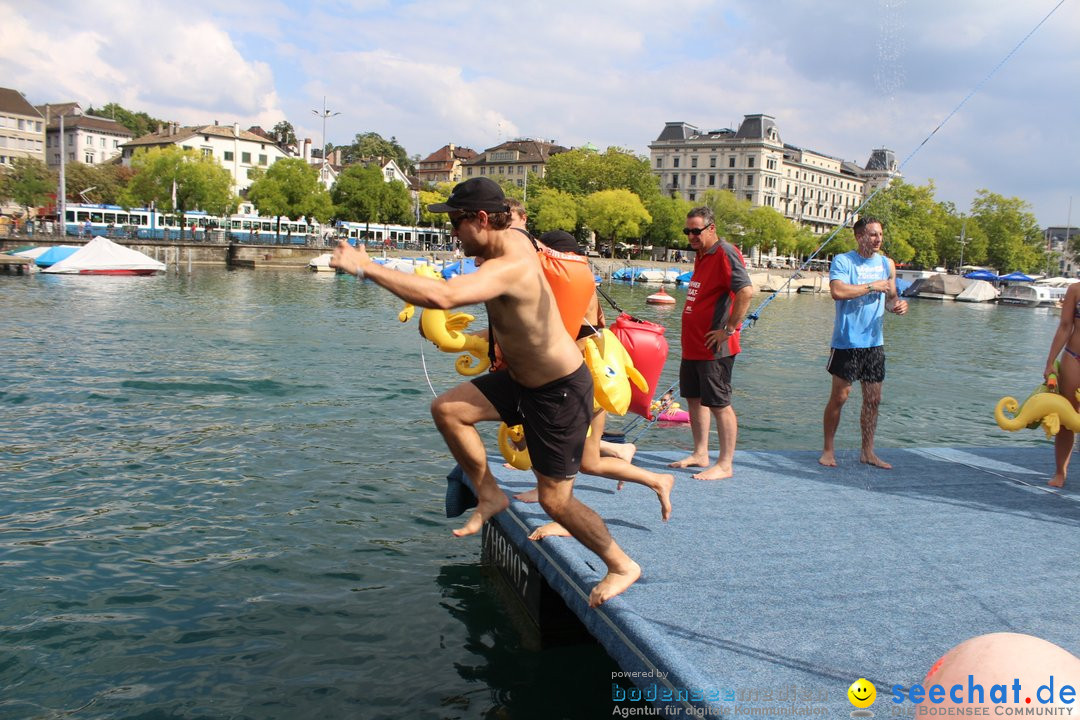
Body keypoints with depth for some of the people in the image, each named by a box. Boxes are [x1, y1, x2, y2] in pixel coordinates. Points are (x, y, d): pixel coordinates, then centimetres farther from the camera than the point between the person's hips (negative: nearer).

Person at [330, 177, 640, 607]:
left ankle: (622, 567, 19)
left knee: (555, 500, -2)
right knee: (447, 409, 1)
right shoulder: (514, 240, -3)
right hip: (522, 379, 9)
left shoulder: (510, 268, -32)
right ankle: (490, 495, 15)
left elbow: (442, 296, -48)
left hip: (561, 392, -9)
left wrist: (366, 269, -43)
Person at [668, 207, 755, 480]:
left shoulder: (725, 253, -15)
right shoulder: (701, 255, 14)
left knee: (719, 404, -3)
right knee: (694, 398, 16)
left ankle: (725, 465, 5)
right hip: (692, 344, 10)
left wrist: (729, 329, -24)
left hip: (713, 347, -10)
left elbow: (746, 291, -28)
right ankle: (700, 454, 28)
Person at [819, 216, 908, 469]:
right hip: (847, 341, -5)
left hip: (874, 342, 6)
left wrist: (898, 305, -3)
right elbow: (837, 291, -23)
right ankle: (828, 450, 13)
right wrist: (872, 287, -16)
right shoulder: (843, 261, -6)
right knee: (839, 397, 0)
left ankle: (868, 452, 20)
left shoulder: (886, 264, 12)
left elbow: (890, 297, 19)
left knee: (873, 399, 8)